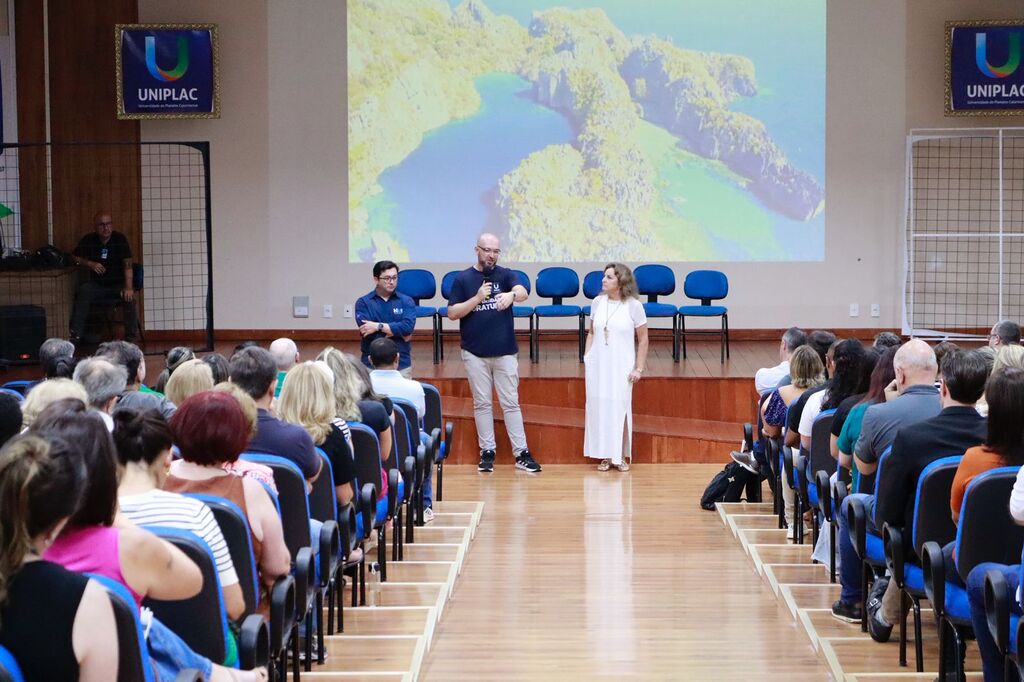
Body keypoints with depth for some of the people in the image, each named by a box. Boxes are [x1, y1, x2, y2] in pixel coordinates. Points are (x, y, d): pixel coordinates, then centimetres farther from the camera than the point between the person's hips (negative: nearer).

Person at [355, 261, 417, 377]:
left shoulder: (406, 301, 5)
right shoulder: (363, 302, 2)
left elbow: (408, 327, -11)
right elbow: (365, 330, -12)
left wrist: (378, 326, -15)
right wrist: (399, 332, -11)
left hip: (401, 363, 1)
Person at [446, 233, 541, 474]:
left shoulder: (505, 275, 1)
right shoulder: (463, 279, 1)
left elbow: (523, 292, -19)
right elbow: (452, 313, -3)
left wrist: (511, 295, -43)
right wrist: (478, 298, -16)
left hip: (505, 351, 0)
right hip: (475, 352, 0)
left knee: (511, 403, 3)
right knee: (482, 403, 6)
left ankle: (521, 453, 4)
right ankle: (487, 451, 13)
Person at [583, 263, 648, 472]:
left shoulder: (633, 306, -7)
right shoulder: (598, 302, 3)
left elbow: (643, 339, -3)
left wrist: (639, 368, -6)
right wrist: (586, 357, 2)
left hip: (621, 367, -3)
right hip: (598, 365, 3)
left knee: (620, 408, -1)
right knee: (599, 407, 5)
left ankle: (622, 456, 12)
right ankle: (605, 455, 15)